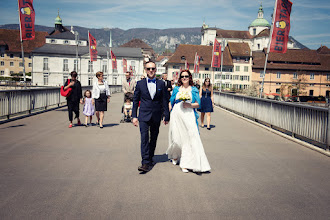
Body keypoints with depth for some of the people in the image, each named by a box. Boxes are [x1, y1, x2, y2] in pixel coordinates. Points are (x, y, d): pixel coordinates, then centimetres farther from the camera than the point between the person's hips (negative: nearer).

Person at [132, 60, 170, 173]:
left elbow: (165, 101, 6)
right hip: (144, 116, -2)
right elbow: (135, 100, 6)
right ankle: (145, 162, -10)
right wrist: (134, 116, 1)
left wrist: (166, 116, 4)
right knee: (144, 138, -10)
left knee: (153, 139, 11)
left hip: (156, 116, 2)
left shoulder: (161, 84, 5)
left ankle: (150, 158, 28)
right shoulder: (140, 83, 3)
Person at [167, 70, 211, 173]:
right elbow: (171, 102, 14)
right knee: (176, 137, 3)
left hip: (188, 116, -1)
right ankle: (175, 156, 33)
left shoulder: (194, 89, 9)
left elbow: (198, 104, 6)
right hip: (177, 115, 1)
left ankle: (185, 164, -3)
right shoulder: (176, 89, 13)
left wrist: (190, 105, -13)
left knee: (189, 138, -9)